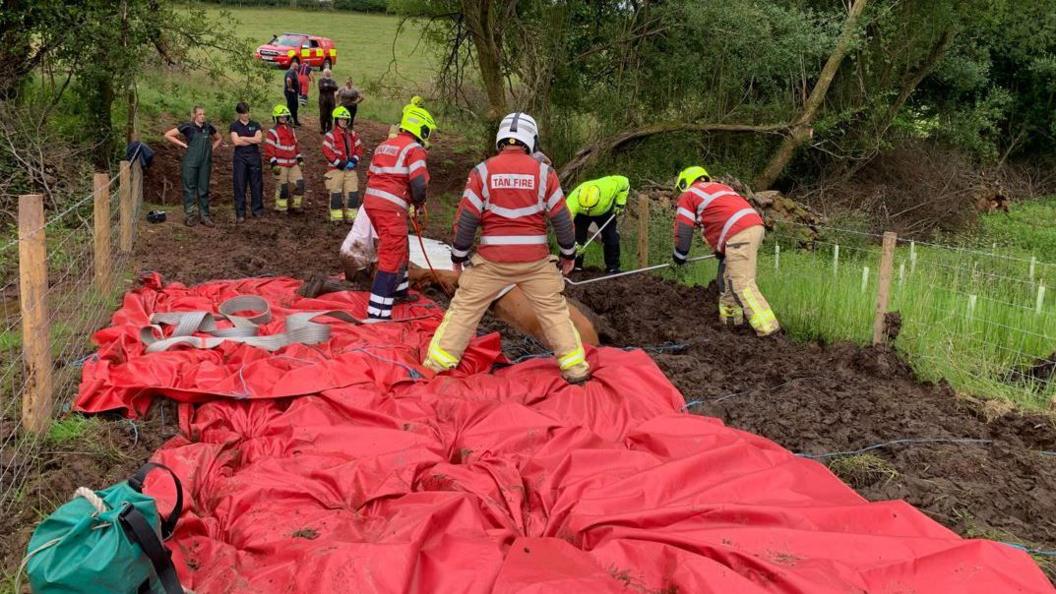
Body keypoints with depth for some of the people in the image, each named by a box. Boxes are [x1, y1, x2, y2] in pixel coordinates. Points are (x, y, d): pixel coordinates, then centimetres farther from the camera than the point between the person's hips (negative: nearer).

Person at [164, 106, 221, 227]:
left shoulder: (209, 127, 5)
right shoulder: (187, 127, -6)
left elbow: (218, 139, 23)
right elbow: (168, 135, -4)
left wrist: (212, 148, 7)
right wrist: (183, 144, -6)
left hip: (205, 163, 4)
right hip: (190, 163, -4)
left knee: (204, 189, 8)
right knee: (189, 188, 1)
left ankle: (204, 216, 14)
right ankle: (189, 216, 7)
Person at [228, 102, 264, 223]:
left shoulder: (255, 125, 9)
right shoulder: (234, 126, 4)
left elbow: (259, 139, -5)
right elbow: (236, 141, -10)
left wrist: (243, 138, -7)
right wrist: (252, 140, -5)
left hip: (254, 156, 2)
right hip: (240, 157, -2)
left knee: (257, 184, 3)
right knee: (240, 185, -2)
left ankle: (257, 209, 15)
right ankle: (240, 214, 0)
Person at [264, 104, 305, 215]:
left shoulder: (291, 129, 14)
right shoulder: (273, 132, -7)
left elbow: (296, 144, 22)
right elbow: (269, 148, -11)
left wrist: (299, 158, 16)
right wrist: (273, 163, -16)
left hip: (293, 163, 6)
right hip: (280, 164, -6)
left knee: (299, 184, 3)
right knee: (282, 187, -2)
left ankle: (295, 206, 16)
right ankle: (281, 209, 9)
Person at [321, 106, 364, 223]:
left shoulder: (352, 134, 10)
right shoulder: (330, 135, -7)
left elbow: (359, 148, 12)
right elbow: (327, 151, -14)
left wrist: (354, 160, -5)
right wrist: (339, 163, -16)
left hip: (350, 169, 5)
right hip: (336, 169, -5)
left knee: (353, 192, 3)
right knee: (336, 193, -1)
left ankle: (351, 216, 12)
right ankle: (336, 217, 7)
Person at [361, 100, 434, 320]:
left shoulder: (384, 145, 20)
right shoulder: (414, 148, -6)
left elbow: (372, 176, 20)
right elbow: (419, 183, -18)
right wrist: (419, 201, 3)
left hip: (371, 200, 9)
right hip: (391, 207, -9)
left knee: (399, 248, 27)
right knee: (391, 258, -7)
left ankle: (399, 291, 44)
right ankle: (377, 312, -12)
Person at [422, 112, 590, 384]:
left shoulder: (483, 171, -3)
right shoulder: (544, 172, -1)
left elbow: (466, 219, -3)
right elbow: (562, 219, 2)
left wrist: (458, 255, 10)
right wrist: (569, 253, 16)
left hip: (491, 260, 0)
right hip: (536, 260, 1)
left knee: (464, 308, 11)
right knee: (555, 310, 13)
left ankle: (437, 364, 13)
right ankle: (575, 367, 15)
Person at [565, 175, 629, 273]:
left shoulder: (608, 187, -42)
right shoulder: (574, 200, -46)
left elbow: (624, 182, -21)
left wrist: (620, 203, -22)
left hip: (605, 211, 1)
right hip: (581, 215, -1)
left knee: (612, 238, -4)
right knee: (578, 239, -14)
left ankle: (613, 267, 11)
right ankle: (575, 267, 2)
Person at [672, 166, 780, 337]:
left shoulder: (689, 195, 12)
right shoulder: (720, 187, 34)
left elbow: (683, 229, 9)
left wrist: (680, 256, 23)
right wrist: (721, 249, 43)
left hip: (739, 234, -8)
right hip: (756, 225, 8)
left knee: (742, 284, -12)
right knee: (727, 275, 21)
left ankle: (767, 327, -20)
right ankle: (730, 317, 26)